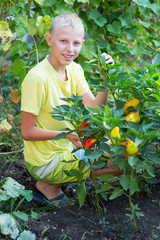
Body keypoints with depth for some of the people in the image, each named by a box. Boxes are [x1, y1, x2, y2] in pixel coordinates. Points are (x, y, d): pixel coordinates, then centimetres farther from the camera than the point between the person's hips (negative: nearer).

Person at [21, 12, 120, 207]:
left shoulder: (75, 69, -1)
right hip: (45, 161, -8)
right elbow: (27, 131, -21)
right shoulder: (37, 77, -25)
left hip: (65, 148, 8)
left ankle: (56, 182, 12)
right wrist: (67, 134, -29)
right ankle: (49, 186, 4)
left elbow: (94, 109, -8)